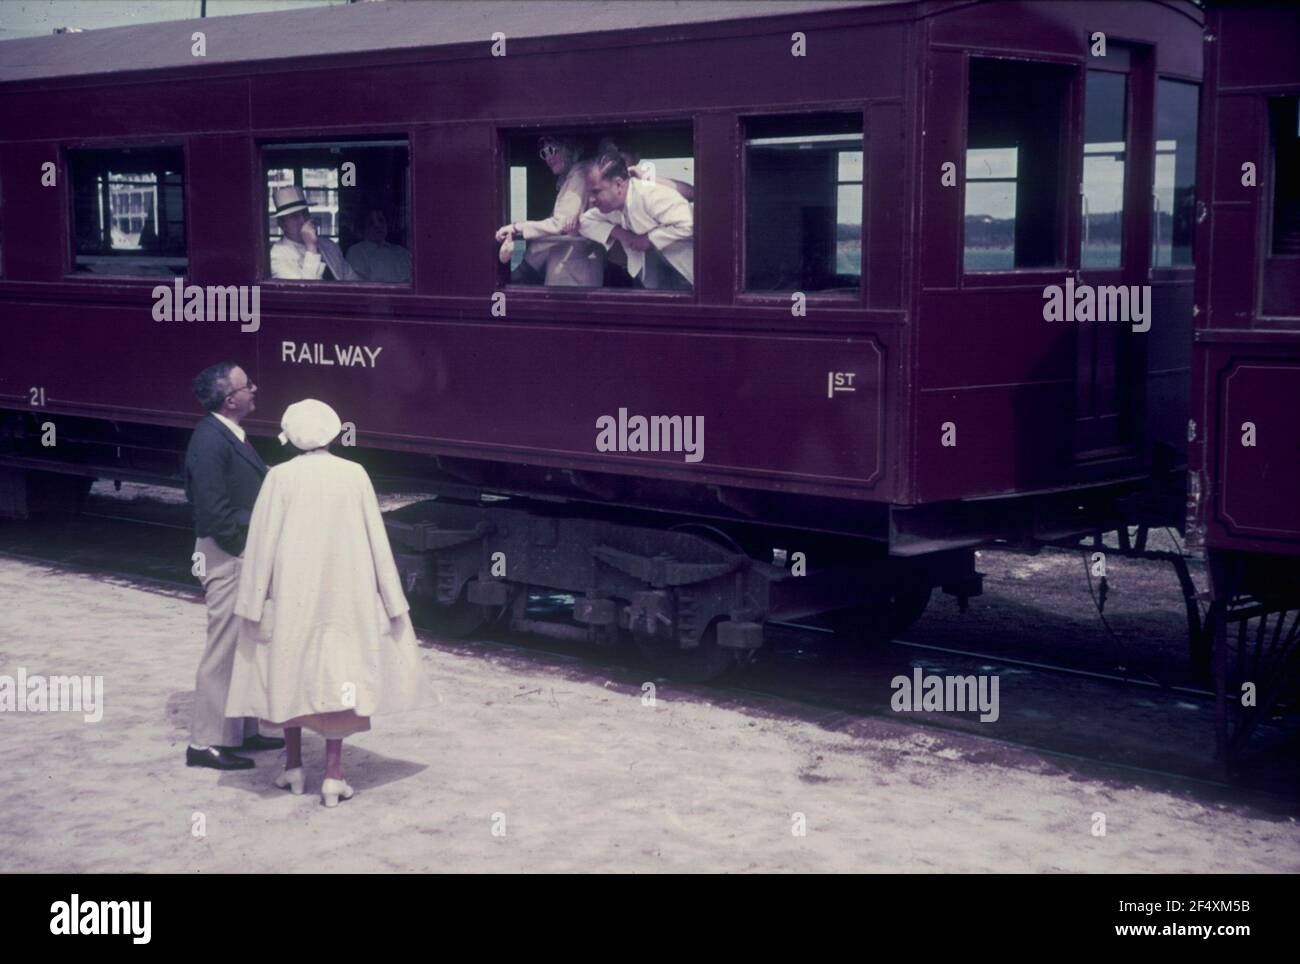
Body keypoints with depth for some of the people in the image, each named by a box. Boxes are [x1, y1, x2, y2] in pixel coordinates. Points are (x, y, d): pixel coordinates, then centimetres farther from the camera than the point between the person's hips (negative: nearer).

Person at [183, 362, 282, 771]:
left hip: (245, 554, 10)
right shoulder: (210, 441, -19)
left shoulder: (231, 435, 11)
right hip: (226, 555, -10)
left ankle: (242, 730, 28)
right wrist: (244, 544, -14)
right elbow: (215, 510, -23)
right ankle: (206, 742, 3)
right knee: (225, 647, -4)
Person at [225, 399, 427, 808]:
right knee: (338, 677, 6)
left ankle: (294, 767, 22)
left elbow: (263, 542, -7)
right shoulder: (354, 474, -5)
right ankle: (333, 777, 4)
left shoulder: (281, 477, -8)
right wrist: (392, 602, 5)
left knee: (289, 673, 15)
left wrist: (254, 604, 0)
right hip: (345, 594, 0)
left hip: (292, 594, 0)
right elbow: (376, 540, -2)